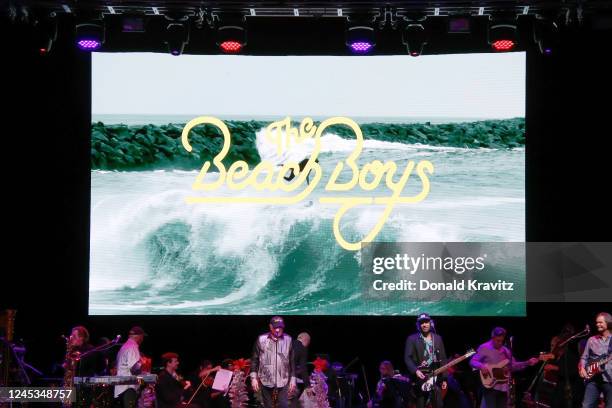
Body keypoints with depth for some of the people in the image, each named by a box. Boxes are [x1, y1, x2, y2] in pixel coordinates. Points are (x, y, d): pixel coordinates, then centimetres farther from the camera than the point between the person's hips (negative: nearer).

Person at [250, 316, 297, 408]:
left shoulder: (288, 340, -1)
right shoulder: (261, 339, -4)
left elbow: (292, 361, 7)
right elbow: (254, 359, 3)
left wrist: (293, 379, 6)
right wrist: (254, 377, -1)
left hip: (282, 382, 0)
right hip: (266, 381, 0)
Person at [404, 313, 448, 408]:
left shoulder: (438, 338, 13)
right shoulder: (412, 339, 2)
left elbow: (443, 359, 12)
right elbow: (407, 358, -4)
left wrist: (444, 378, 7)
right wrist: (415, 371, -20)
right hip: (420, 376, -2)